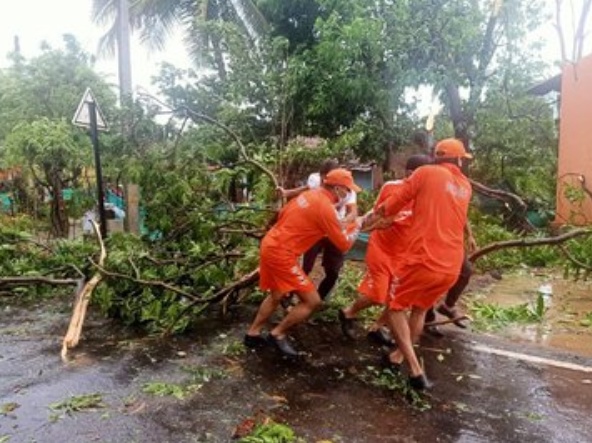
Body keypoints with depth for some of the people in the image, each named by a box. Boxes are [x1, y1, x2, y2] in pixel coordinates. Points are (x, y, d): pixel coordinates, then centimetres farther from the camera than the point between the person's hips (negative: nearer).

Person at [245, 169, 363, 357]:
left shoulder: (309, 194, 9)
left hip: (270, 245, 10)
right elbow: (344, 244, -10)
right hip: (282, 253, -10)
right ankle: (278, 334, 11)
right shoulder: (325, 207, -16)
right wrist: (356, 225, 4)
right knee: (312, 300, -1)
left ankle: (252, 334, 34)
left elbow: (283, 214, 20)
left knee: (277, 295, 27)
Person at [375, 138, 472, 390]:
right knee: (420, 309, 27)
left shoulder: (426, 173, -2)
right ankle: (398, 356, 37)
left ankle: (416, 370, 2)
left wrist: (380, 211, 21)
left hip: (424, 259, -6)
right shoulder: (465, 186, 14)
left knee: (396, 307, 13)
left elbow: (392, 204, 2)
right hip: (451, 266, 6)